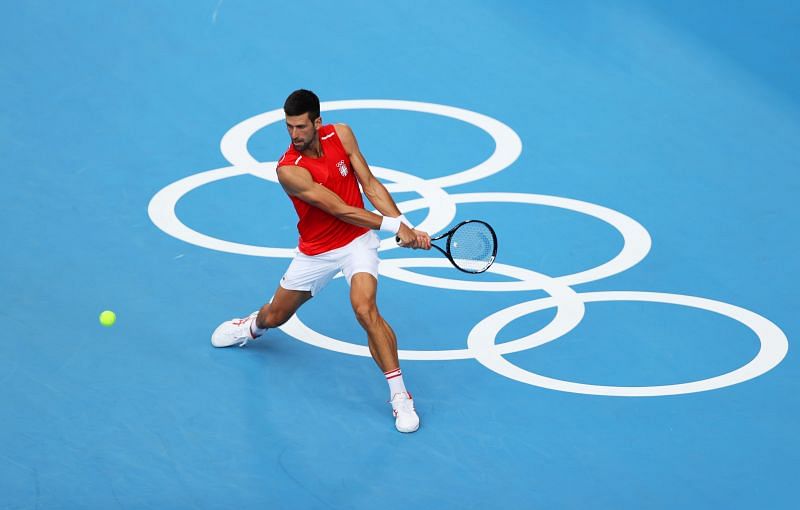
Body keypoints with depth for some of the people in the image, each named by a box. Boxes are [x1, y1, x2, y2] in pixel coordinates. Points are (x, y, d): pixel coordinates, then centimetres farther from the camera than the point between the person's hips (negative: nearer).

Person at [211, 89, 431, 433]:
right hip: (315, 251, 0)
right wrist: (393, 226, -30)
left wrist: (407, 225, -18)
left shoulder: (341, 135, -13)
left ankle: (400, 395, -20)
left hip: (357, 241, 0)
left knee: (365, 308, -26)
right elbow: (340, 210, -28)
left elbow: (370, 184, -7)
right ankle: (253, 326, 59)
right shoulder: (289, 170, -26)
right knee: (275, 316, 18)